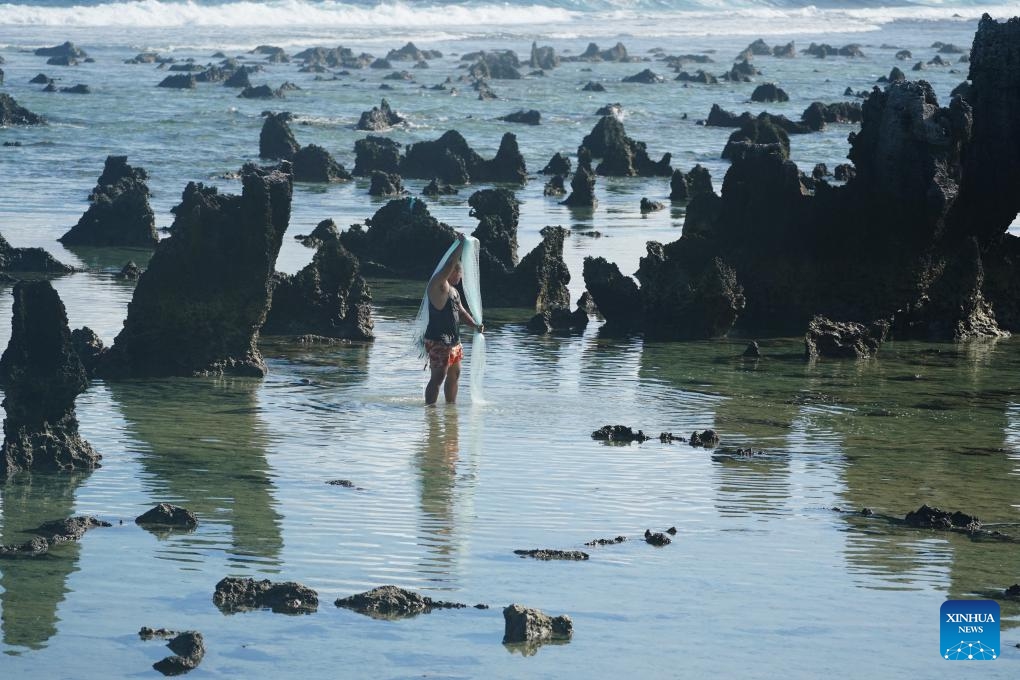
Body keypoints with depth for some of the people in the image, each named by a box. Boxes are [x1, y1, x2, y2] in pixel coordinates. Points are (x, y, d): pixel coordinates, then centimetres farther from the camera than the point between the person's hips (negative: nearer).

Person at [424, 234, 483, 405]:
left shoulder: (453, 290, 19)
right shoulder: (438, 285, -11)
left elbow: (461, 311, 23)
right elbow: (449, 266, -26)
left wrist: (474, 325, 6)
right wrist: (461, 245, -24)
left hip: (454, 340, 10)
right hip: (438, 341, -10)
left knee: (454, 375, 18)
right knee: (438, 377, -12)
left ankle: (451, 405, 30)